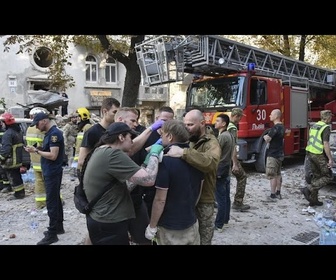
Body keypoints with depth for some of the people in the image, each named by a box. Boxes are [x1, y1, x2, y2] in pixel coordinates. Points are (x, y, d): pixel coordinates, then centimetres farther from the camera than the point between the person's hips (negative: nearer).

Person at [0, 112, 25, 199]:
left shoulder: (7, 134, -22)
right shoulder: (19, 131, 8)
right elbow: (22, 144, 16)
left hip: (11, 161, -9)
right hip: (19, 159, 9)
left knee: (13, 177, 1)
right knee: (16, 175, 23)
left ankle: (19, 193, 8)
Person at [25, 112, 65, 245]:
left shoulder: (55, 133, -19)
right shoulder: (49, 133, 11)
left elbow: (53, 155, -23)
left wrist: (36, 151, -15)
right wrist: (37, 149, 1)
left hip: (53, 173, -10)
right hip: (49, 172, 10)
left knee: (51, 202, -2)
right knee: (55, 200, 16)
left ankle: (52, 234, 7)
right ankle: (59, 227, 28)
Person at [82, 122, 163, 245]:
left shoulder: (100, 151, 8)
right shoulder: (113, 154, -23)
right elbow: (148, 180, -28)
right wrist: (154, 154, -12)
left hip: (100, 220, 10)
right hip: (109, 226, -10)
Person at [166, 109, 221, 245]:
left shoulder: (211, 143, -14)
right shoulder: (188, 141, 9)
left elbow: (211, 162, -37)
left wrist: (183, 152, -43)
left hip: (203, 201, -6)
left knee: (203, 239, 11)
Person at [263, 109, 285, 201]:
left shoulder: (275, 127, -20)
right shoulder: (282, 127, 11)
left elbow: (267, 139, -24)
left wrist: (265, 137, -3)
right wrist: (268, 137, 7)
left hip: (273, 155, -10)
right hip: (280, 154, 10)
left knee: (272, 175, -4)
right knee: (278, 174, 16)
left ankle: (273, 195, 0)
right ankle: (278, 193, 23)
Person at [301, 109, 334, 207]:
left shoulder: (314, 126, 12)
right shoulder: (326, 127, -13)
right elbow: (325, 144, -19)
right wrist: (330, 159, -15)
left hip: (310, 153, 8)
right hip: (319, 155, -8)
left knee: (316, 176, 17)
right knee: (328, 177, 5)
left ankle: (313, 199, 19)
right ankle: (308, 189, -9)